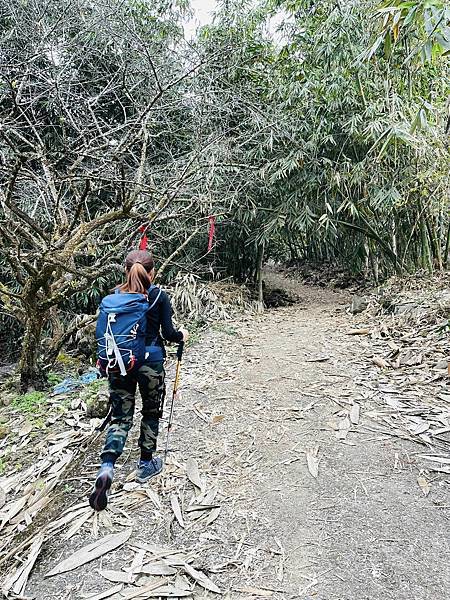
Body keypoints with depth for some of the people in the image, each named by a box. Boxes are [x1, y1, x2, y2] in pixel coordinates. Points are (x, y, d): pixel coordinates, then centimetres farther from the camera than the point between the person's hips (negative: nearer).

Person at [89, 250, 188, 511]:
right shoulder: (159, 296, -8)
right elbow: (168, 333, -9)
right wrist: (182, 335, 12)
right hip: (150, 363, -2)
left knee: (120, 417, 11)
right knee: (151, 414, 17)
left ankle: (107, 466, -8)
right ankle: (146, 465, 30)